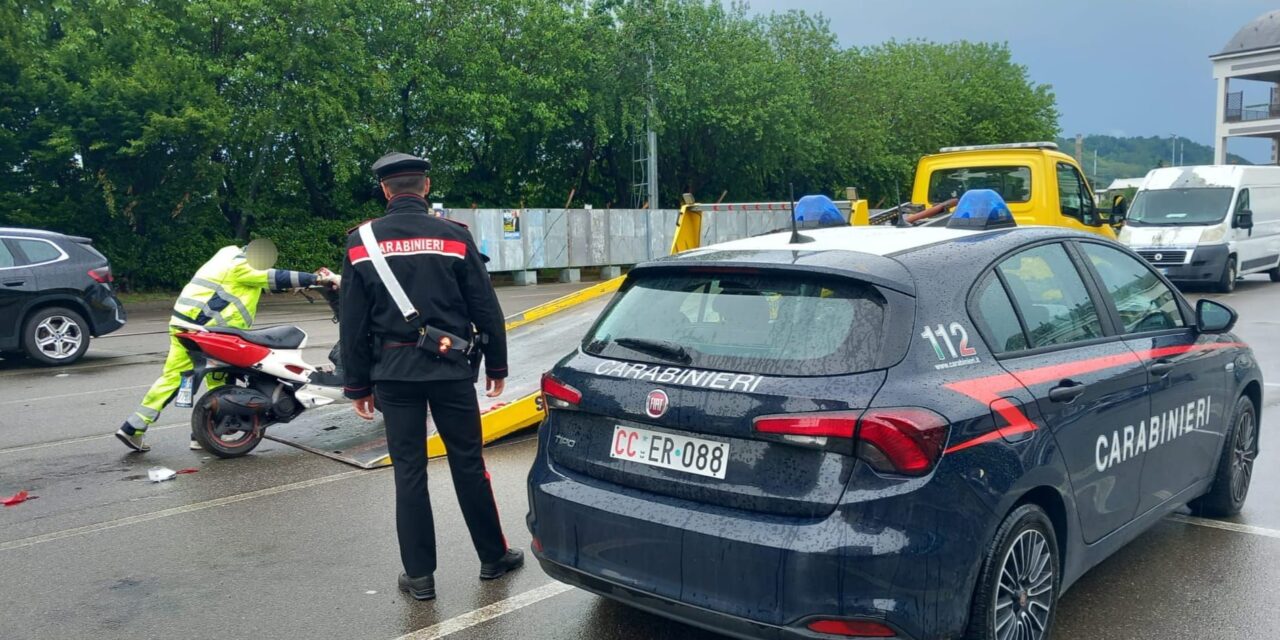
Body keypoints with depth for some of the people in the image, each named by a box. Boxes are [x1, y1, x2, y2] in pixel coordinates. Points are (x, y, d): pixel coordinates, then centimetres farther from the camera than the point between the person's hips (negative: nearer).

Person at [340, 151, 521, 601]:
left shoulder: (361, 242, 0)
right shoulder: (454, 236, -3)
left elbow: (353, 323, 1)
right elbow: (485, 307, -1)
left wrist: (358, 384, 9)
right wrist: (496, 365, 10)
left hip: (394, 372, 1)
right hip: (450, 366, 0)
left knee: (409, 472, 7)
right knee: (468, 465, 10)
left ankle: (419, 575, 13)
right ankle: (493, 557, 23)